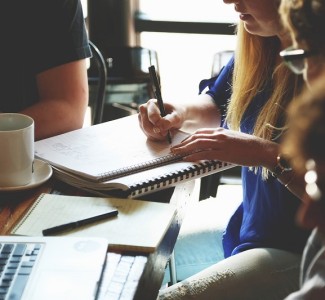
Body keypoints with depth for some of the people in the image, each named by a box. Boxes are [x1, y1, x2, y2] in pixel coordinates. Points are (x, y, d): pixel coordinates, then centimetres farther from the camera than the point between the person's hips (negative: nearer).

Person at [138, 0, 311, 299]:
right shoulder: (259, 48, 2)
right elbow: (216, 103, 20)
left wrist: (269, 153, -28)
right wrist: (181, 112, 1)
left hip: (300, 250, -8)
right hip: (247, 229, 8)